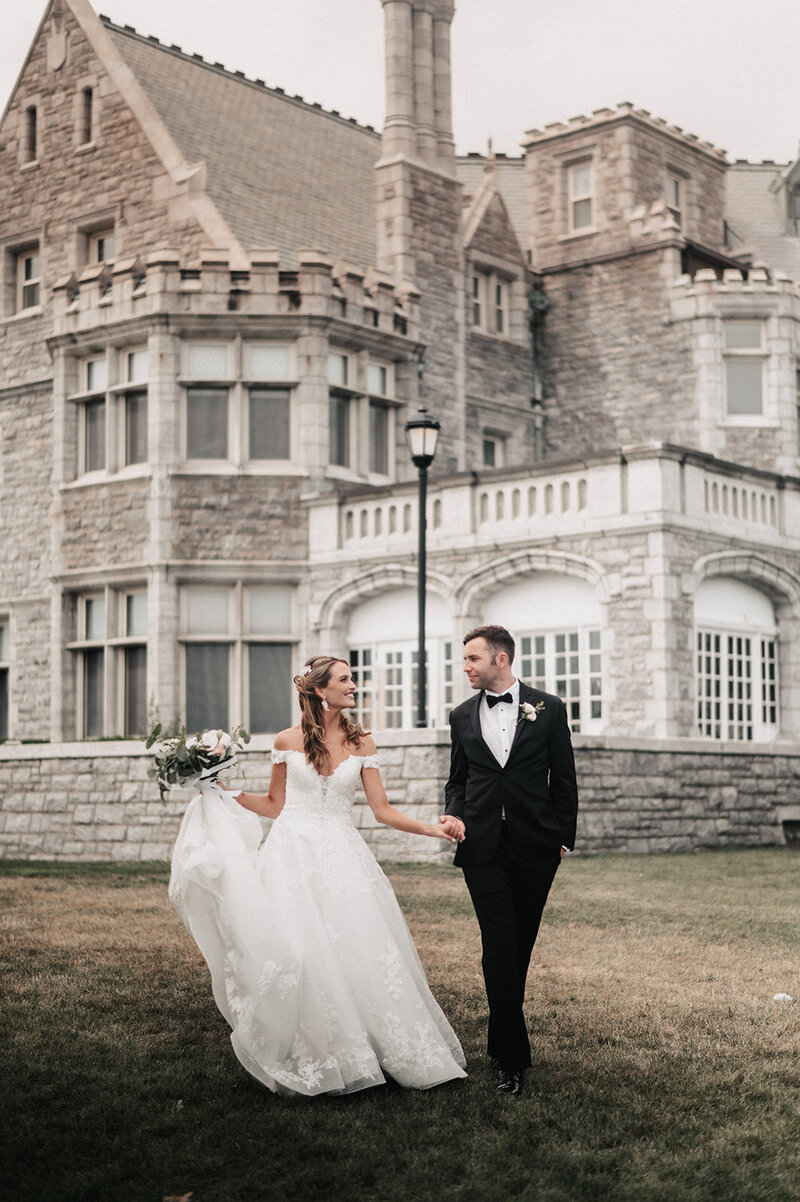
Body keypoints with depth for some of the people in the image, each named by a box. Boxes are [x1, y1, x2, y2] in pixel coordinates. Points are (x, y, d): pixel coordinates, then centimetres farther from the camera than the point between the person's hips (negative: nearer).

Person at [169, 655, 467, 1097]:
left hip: (341, 857, 1)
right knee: (293, 951, -9)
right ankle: (305, 1061, 5)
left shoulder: (361, 743, 5)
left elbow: (382, 809, 2)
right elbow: (274, 804, 13)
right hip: (294, 854, -1)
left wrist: (431, 829, -8)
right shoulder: (287, 741, 2)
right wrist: (223, 791, 7)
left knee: (357, 951, -5)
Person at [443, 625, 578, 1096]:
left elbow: (564, 780, 5)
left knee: (521, 946, 8)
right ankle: (512, 1057, -3)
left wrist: (563, 838, 2)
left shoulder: (548, 709, 2)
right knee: (500, 946, -7)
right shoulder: (463, 716, 10)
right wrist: (455, 814, -2)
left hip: (534, 845, -1)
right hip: (483, 846, 1)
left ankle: (503, 1041, 24)